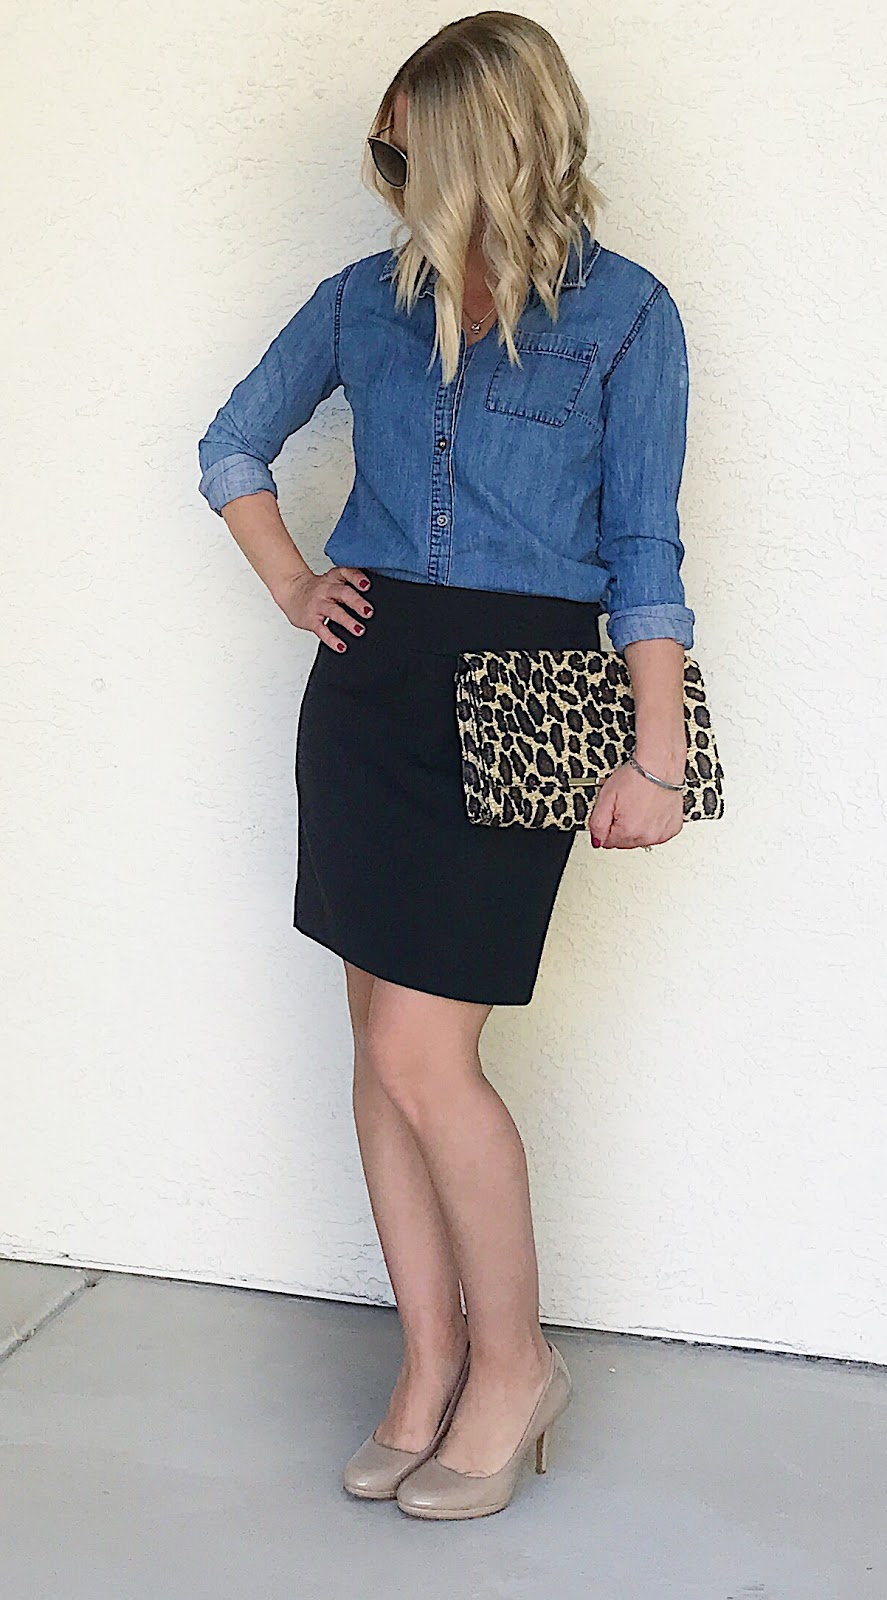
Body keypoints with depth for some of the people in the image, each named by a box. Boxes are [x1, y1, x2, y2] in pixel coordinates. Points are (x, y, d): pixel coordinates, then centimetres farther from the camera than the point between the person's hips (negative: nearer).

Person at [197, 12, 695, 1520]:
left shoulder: (624, 312, 0)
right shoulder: (363, 299, 11)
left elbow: (645, 545, -2)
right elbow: (233, 445, 23)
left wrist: (657, 751, -7)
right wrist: (292, 586, 9)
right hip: (371, 676, 5)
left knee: (423, 1056, -9)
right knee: (384, 1046, 7)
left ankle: (512, 1359, 12)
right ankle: (432, 1357, 21)